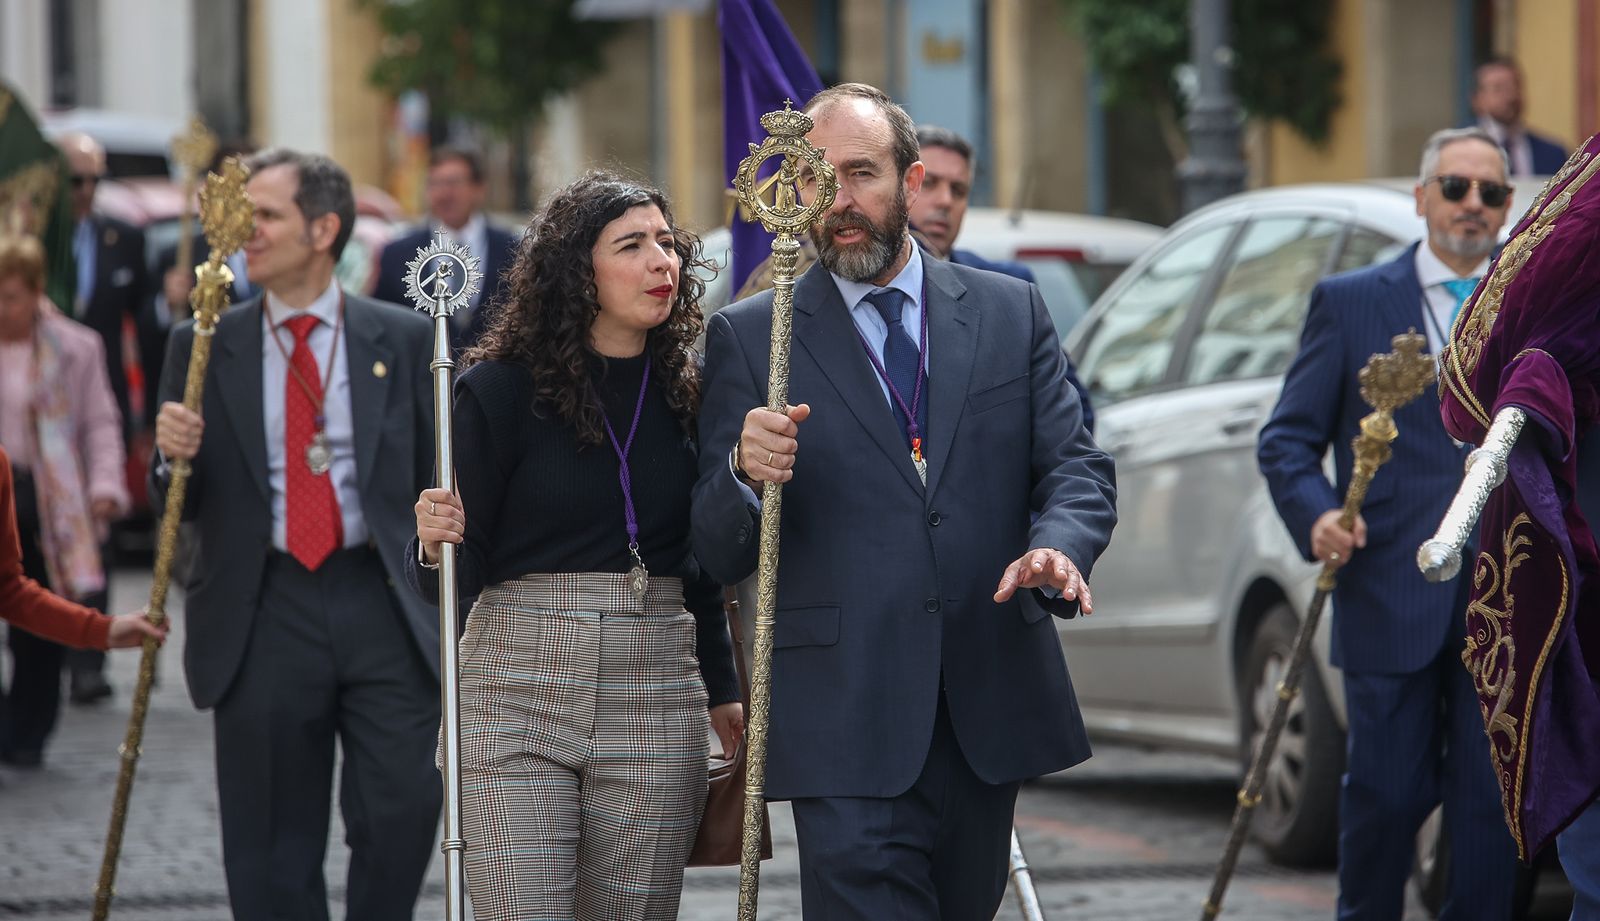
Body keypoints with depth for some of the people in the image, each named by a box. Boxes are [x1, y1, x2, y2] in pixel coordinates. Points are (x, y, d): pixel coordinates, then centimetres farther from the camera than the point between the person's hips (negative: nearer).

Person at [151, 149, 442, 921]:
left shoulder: (403, 340, 5)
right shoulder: (205, 348, 6)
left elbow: (437, 482, 8)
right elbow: (178, 502, 8)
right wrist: (175, 458, -13)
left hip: (382, 601, -1)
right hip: (261, 616, 1)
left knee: (405, 808, -10)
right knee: (272, 849, 4)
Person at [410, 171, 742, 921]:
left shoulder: (684, 393, 8)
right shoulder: (501, 388, -4)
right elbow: (457, 573, -2)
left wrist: (722, 689, 20)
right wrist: (435, 544, -23)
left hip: (654, 701, 3)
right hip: (520, 692, -3)